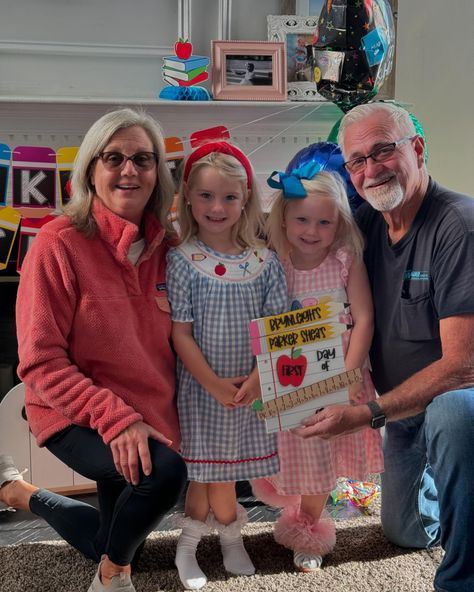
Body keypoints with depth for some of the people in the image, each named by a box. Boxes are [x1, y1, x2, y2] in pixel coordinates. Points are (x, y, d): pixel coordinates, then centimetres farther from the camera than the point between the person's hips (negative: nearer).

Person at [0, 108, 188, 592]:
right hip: (75, 417, -6)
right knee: (166, 471, -33)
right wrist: (115, 418, -27)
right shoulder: (60, 243, -17)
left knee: (116, 545, 19)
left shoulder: (166, 247, -2)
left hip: (149, 417, 6)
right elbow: (41, 362, -19)